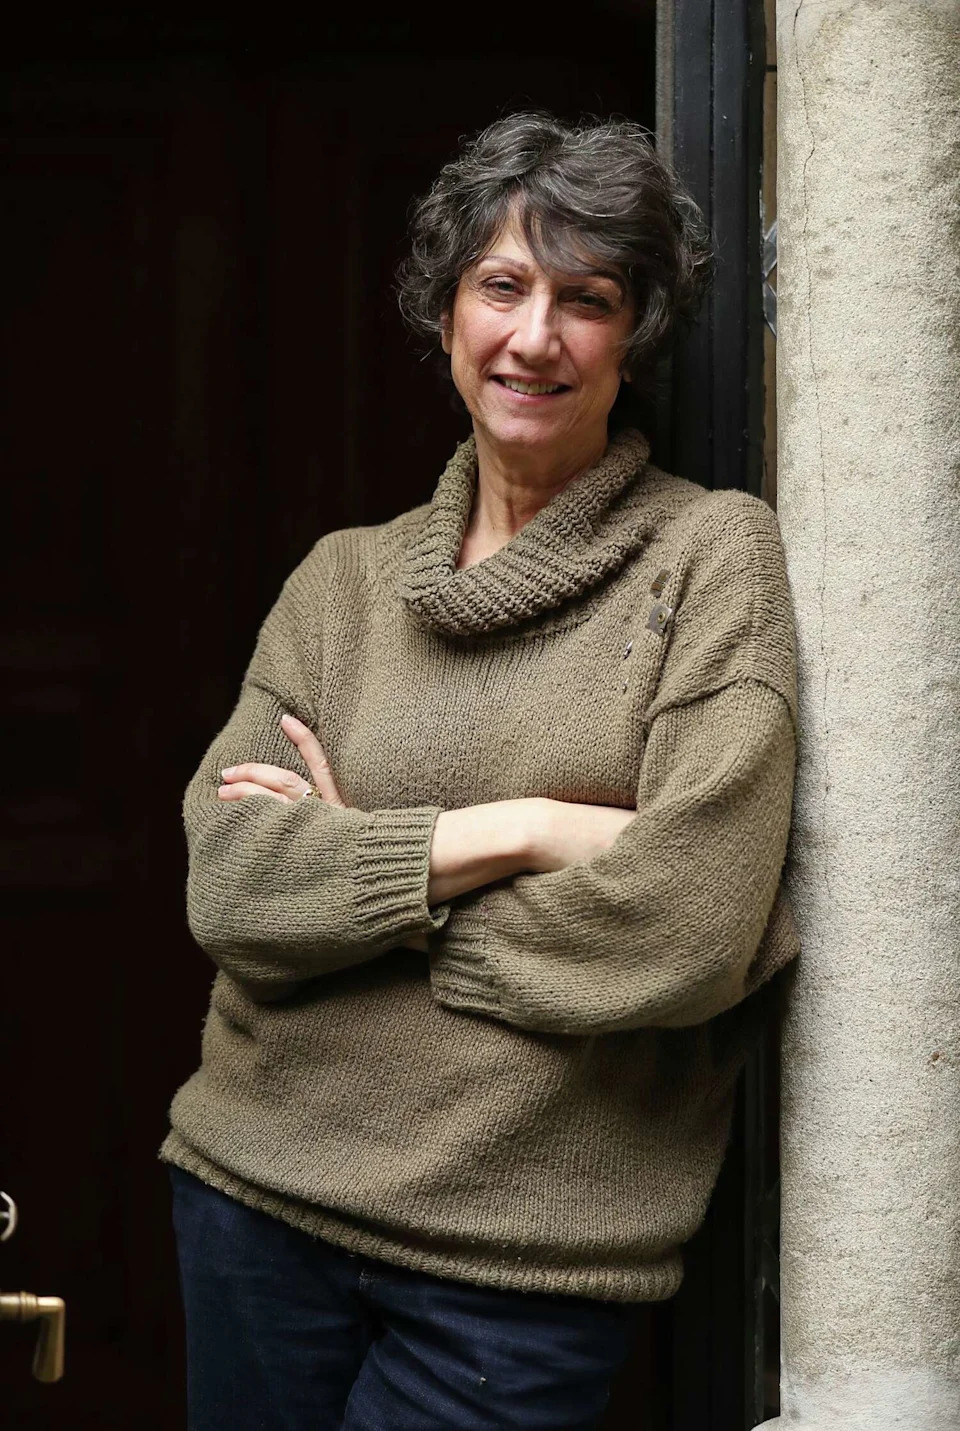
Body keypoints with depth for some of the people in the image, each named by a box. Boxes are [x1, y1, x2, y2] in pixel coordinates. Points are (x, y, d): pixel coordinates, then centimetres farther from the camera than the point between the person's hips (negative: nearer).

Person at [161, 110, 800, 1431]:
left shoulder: (713, 554, -4)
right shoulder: (344, 580, 7)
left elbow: (689, 923, -15)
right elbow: (229, 884, -6)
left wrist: (356, 864, -8)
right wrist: (520, 829, -15)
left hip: (529, 1261, -3)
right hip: (261, 1188, 4)